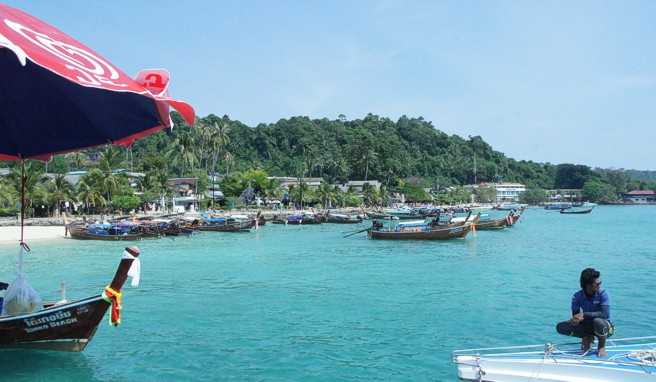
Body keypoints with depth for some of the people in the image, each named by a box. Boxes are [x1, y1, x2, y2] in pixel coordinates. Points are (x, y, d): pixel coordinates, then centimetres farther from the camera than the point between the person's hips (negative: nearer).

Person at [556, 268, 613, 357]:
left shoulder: (602, 294, -18)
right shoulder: (577, 296, -10)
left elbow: (605, 314, -30)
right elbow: (575, 316, -12)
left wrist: (584, 315, -35)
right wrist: (576, 320, -37)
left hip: (605, 326, -3)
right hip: (587, 326, 3)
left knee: (598, 321, -40)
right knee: (561, 327, -16)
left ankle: (601, 347, -10)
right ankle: (588, 338, 5)